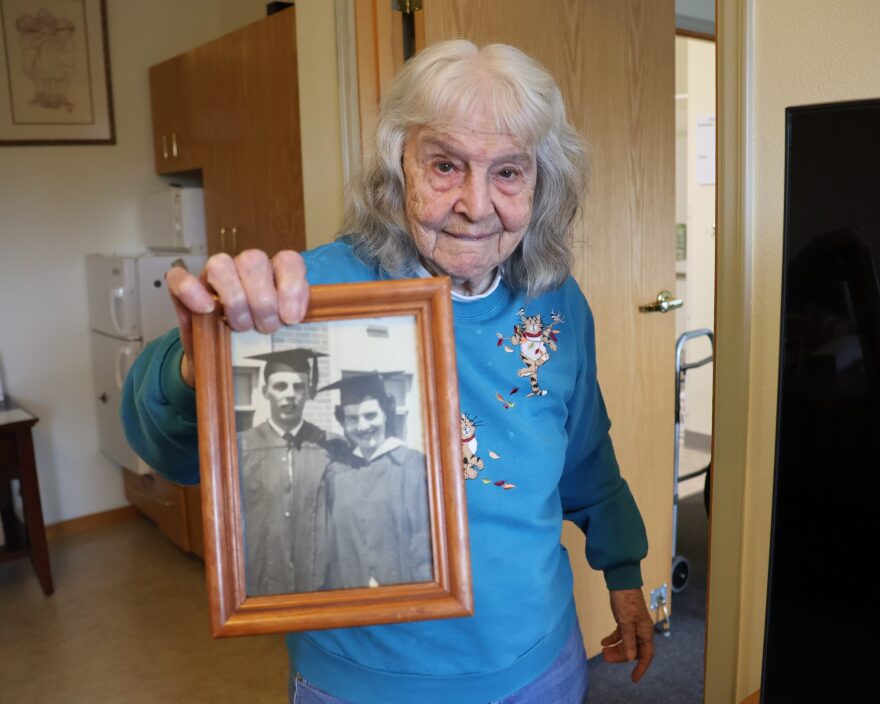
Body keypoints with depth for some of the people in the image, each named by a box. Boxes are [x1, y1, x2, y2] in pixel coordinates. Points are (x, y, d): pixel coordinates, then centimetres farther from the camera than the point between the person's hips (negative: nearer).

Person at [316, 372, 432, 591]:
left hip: (403, 588, -3)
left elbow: (426, 538, -7)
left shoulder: (414, 464, -7)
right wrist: (335, 589, 0)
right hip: (347, 591, 3)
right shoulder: (335, 473, 4)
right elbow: (331, 541, 8)